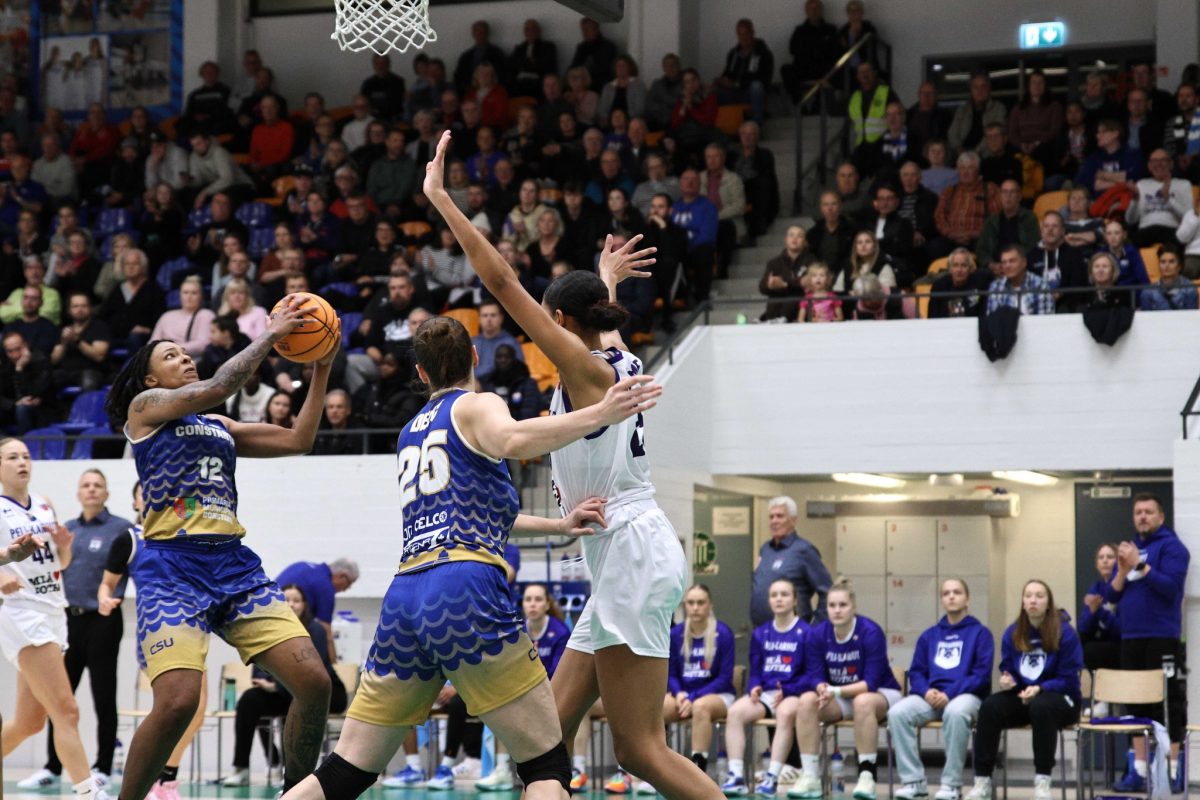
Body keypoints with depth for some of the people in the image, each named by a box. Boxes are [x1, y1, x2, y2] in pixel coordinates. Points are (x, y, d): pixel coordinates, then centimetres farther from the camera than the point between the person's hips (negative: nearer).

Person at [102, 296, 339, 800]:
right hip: (172, 567, -6)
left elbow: (297, 441, 22)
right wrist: (271, 334, -1)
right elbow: (220, 386, -8)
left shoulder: (218, 426, 25)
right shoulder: (145, 406, 7)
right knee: (177, 701, -25)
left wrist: (321, 370, 18)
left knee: (313, 682, -9)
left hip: (234, 566, 6)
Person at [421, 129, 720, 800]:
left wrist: (441, 199, -9)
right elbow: (600, 323, 40)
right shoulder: (619, 360, 13)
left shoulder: (585, 366, -8)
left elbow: (503, 282, -13)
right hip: (625, 561, 9)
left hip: (631, 554, -9)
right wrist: (607, 283, 61)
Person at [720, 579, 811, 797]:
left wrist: (787, 691, -16)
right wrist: (754, 688, -6)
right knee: (735, 711, -26)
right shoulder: (760, 634, 15)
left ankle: (772, 777, -38)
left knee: (786, 713, -39)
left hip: (793, 694, -4)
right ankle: (736, 777, -29)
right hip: (764, 694, 4)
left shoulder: (805, 633, 0)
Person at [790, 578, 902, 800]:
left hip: (880, 693, -4)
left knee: (863, 701, -39)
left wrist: (836, 691, -33)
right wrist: (823, 689, -32)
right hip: (839, 698, 4)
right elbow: (814, 676, -8)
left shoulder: (870, 633, -21)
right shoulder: (817, 635, -8)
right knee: (807, 701, -25)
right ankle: (810, 777, -24)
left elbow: (871, 682, -23)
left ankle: (867, 775, -33)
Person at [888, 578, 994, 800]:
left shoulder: (980, 632, 7)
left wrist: (949, 694, -17)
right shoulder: (929, 636, 20)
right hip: (931, 696, 4)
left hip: (966, 694, -4)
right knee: (897, 712, -27)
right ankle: (913, 780, -21)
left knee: (956, 712, -41)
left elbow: (982, 674, -4)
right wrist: (926, 691, -10)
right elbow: (916, 672, 14)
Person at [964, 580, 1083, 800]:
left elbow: (1068, 680, -9)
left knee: (1041, 707, -40)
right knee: (990, 706, -27)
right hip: (1022, 696, 4)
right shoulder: (1012, 633, 4)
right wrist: (1007, 680, -14)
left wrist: (1039, 689, -25)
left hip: (1059, 697, -4)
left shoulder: (1065, 633, -9)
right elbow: (1007, 670, 11)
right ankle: (982, 781, -26)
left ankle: (1042, 782, -33)